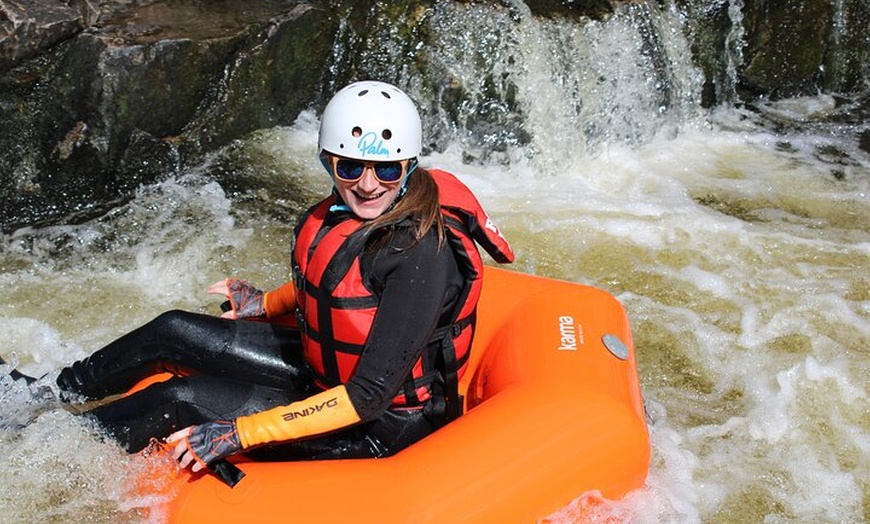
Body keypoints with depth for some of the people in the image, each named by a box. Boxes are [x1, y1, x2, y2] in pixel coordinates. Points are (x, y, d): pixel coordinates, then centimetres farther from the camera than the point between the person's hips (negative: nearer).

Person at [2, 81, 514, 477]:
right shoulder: (348, 211, -8)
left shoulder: (423, 255, -32)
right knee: (172, 331, 6)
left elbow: (370, 396, -32)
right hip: (323, 366, 8)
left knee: (182, 401, -14)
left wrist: (239, 435, -32)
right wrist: (266, 304, 4)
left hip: (383, 426, -7)